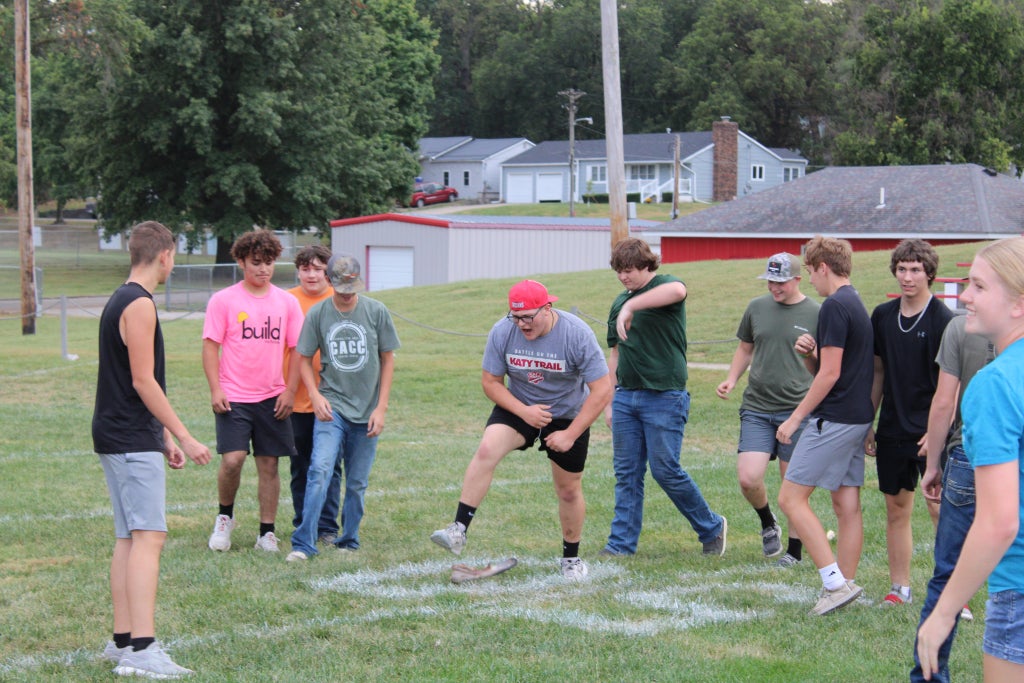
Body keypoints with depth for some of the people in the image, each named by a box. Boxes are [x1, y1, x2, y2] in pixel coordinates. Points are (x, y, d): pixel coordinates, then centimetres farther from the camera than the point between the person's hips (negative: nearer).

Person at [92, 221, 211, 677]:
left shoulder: (121, 301, 18)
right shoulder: (140, 305, -13)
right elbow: (143, 381, -17)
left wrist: (165, 437, 25)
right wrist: (184, 437, -14)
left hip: (118, 436, 10)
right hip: (133, 442, -10)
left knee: (129, 539, 12)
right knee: (148, 537, -15)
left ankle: (123, 641, 14)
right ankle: (141, 650, -22)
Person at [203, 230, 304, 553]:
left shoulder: (287, 302, 7)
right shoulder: (223, 301, 0)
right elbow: (210, 347, 0)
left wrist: (290, 391, 0)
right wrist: (215, 389, -9)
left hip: (272, 398, 3)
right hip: (233, 398, -3)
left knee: (269, 465, 5)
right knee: (232, 460, -13)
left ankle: (267, 533, 13)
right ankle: (225, 517, 12)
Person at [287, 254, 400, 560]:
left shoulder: (376, 311, 0)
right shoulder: (317, 313, -1)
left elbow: (388, 359, 6)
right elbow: (305, 359, 8)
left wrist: (381, 408, 1)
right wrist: (315, 395, -8)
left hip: (366, 411, 1)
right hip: (331, 406, -1)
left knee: (357, 483, 7)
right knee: (320, 470, -18)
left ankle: (349, 542, 22)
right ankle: (302, 544, -18)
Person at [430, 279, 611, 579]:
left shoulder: (578, 334, -23)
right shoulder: (502, 332, -17)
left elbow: (602, 390, -19)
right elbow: (491, 381, -6)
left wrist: (570, 435, -21)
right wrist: (524, 411, -21)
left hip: (568, 416, -1)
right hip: (517, 407, 1)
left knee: (569, 490, 7)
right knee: (486, 450, -27)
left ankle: (572, 558, 29)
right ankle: (458, 531, -30)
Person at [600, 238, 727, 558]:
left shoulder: (665, 286, -6)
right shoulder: (619, 303, 15)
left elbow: (677, 291, -34)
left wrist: (630, 307, -38)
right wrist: (609, 402, 17)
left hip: (664, 396, -6)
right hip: (626, 396, 7)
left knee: (665, 469, -6)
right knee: (626, 473, 5)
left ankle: (711, 528, 13)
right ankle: (621, 544, 9)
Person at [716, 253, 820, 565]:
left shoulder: (816, 314, -2)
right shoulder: (757, 308, 9)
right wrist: (732, 379, 6)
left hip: (797, 410, -3)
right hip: (757, 408, 3)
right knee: (748, 479, -9)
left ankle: (795, 549, 19)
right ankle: (767, 523, 21)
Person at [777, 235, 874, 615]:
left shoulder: (835, 306, -14)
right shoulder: (857, 305, 17)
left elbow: (830, 374, -18)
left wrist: (796, 417, -13)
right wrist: (809, 353, 0)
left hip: (834, 419, -10)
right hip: (858, 418, 10)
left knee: (792, 498, -7)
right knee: (847, 505, 9)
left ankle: (835, 583, -13)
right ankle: (845, 586, 12)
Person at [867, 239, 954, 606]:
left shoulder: (943, 320, -9)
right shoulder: (882, 316, 7)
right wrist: (867, 423, 13)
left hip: (929, 432, -5)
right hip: (892, 431, 5)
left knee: (940, 508, -6)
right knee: (896, 509, 10)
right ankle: (900, 588, 19)